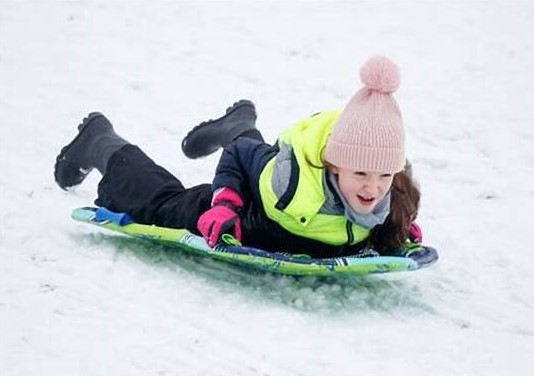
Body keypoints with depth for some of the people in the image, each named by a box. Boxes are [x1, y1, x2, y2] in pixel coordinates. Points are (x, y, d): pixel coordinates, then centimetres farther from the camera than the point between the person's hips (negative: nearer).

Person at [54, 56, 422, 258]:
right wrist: (224, 202, -37)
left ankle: (239, 126, 70)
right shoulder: (292, 179, -48)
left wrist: (401, 225, -19)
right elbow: (238, 156, -25)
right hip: (238, 217, -5)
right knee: (161, 202, 21)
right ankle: (100, 144, 44)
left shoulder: (391, 196, -35)